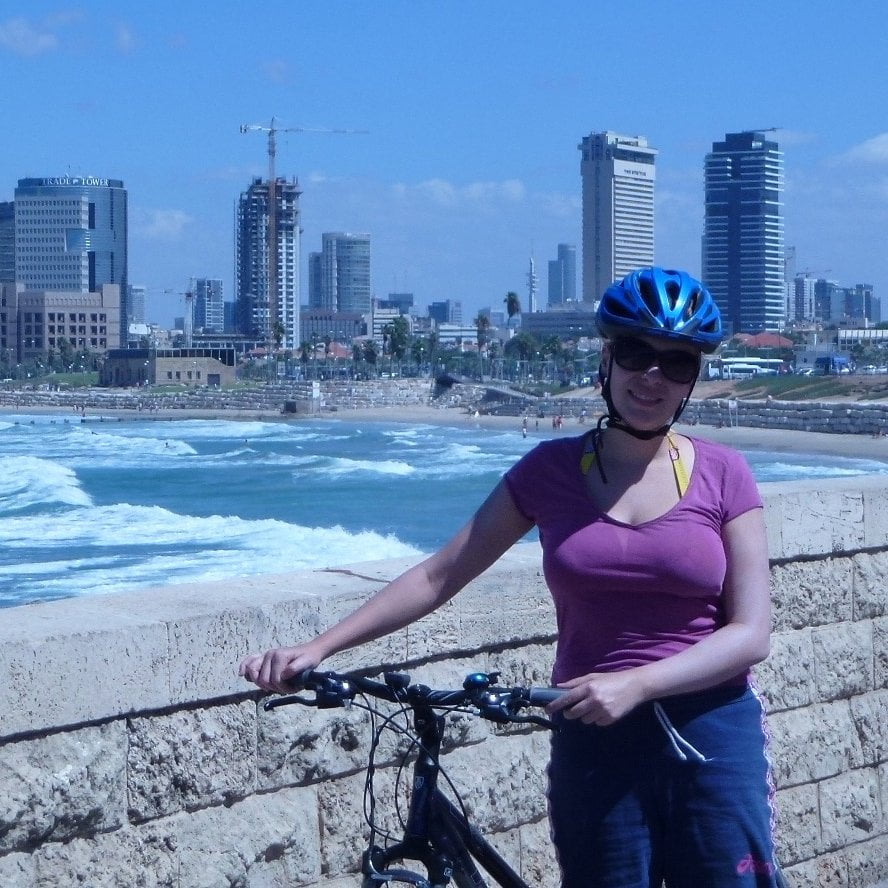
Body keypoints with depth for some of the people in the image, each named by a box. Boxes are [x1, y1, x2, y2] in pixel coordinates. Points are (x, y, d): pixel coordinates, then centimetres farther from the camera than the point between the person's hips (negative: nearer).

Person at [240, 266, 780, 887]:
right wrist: (316, 648, -6)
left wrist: (636, 683, -20)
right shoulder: (552, 469, 4)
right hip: (593, 742, 1)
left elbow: (752, 632, -5)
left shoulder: (722, 475, 1)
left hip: (714, 741, -1)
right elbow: (439, 576, 3)